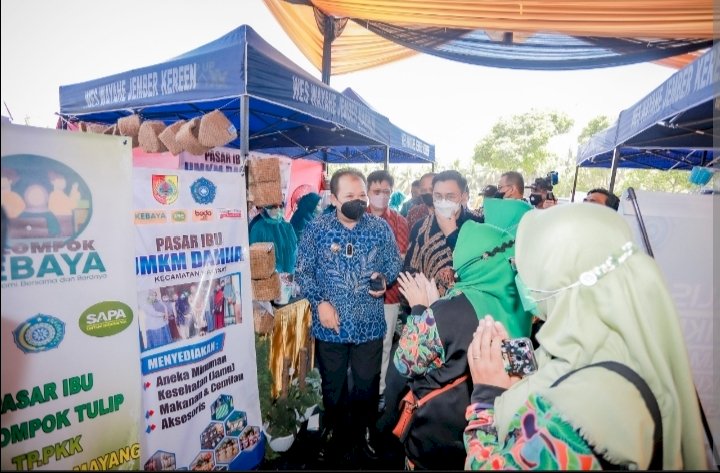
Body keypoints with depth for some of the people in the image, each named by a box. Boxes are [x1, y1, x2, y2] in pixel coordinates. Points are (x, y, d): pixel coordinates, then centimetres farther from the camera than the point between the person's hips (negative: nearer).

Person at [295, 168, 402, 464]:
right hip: (330, 325, 0)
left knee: (367, 386, 14)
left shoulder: (380, 228, -2)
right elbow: (303, 271, -2)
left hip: (370, 325, 1)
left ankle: (362, 433, 38)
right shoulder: (316, 229, -5)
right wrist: (319, 301, -14)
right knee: (332, 385, 18)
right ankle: (333, 433, 41)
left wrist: (384, 278, -14)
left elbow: (394, 261, 7)